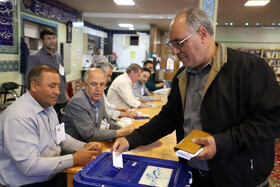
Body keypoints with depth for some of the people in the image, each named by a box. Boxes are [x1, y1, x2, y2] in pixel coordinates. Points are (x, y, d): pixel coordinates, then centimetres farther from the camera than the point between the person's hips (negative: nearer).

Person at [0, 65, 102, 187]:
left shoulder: (48, 106, 7)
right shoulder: (19, 117, -23)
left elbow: (61, 138, 15)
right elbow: (30, 166, -26)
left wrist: (84, 147, -3)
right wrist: (74, 159, -23)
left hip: (53, 175, 8)